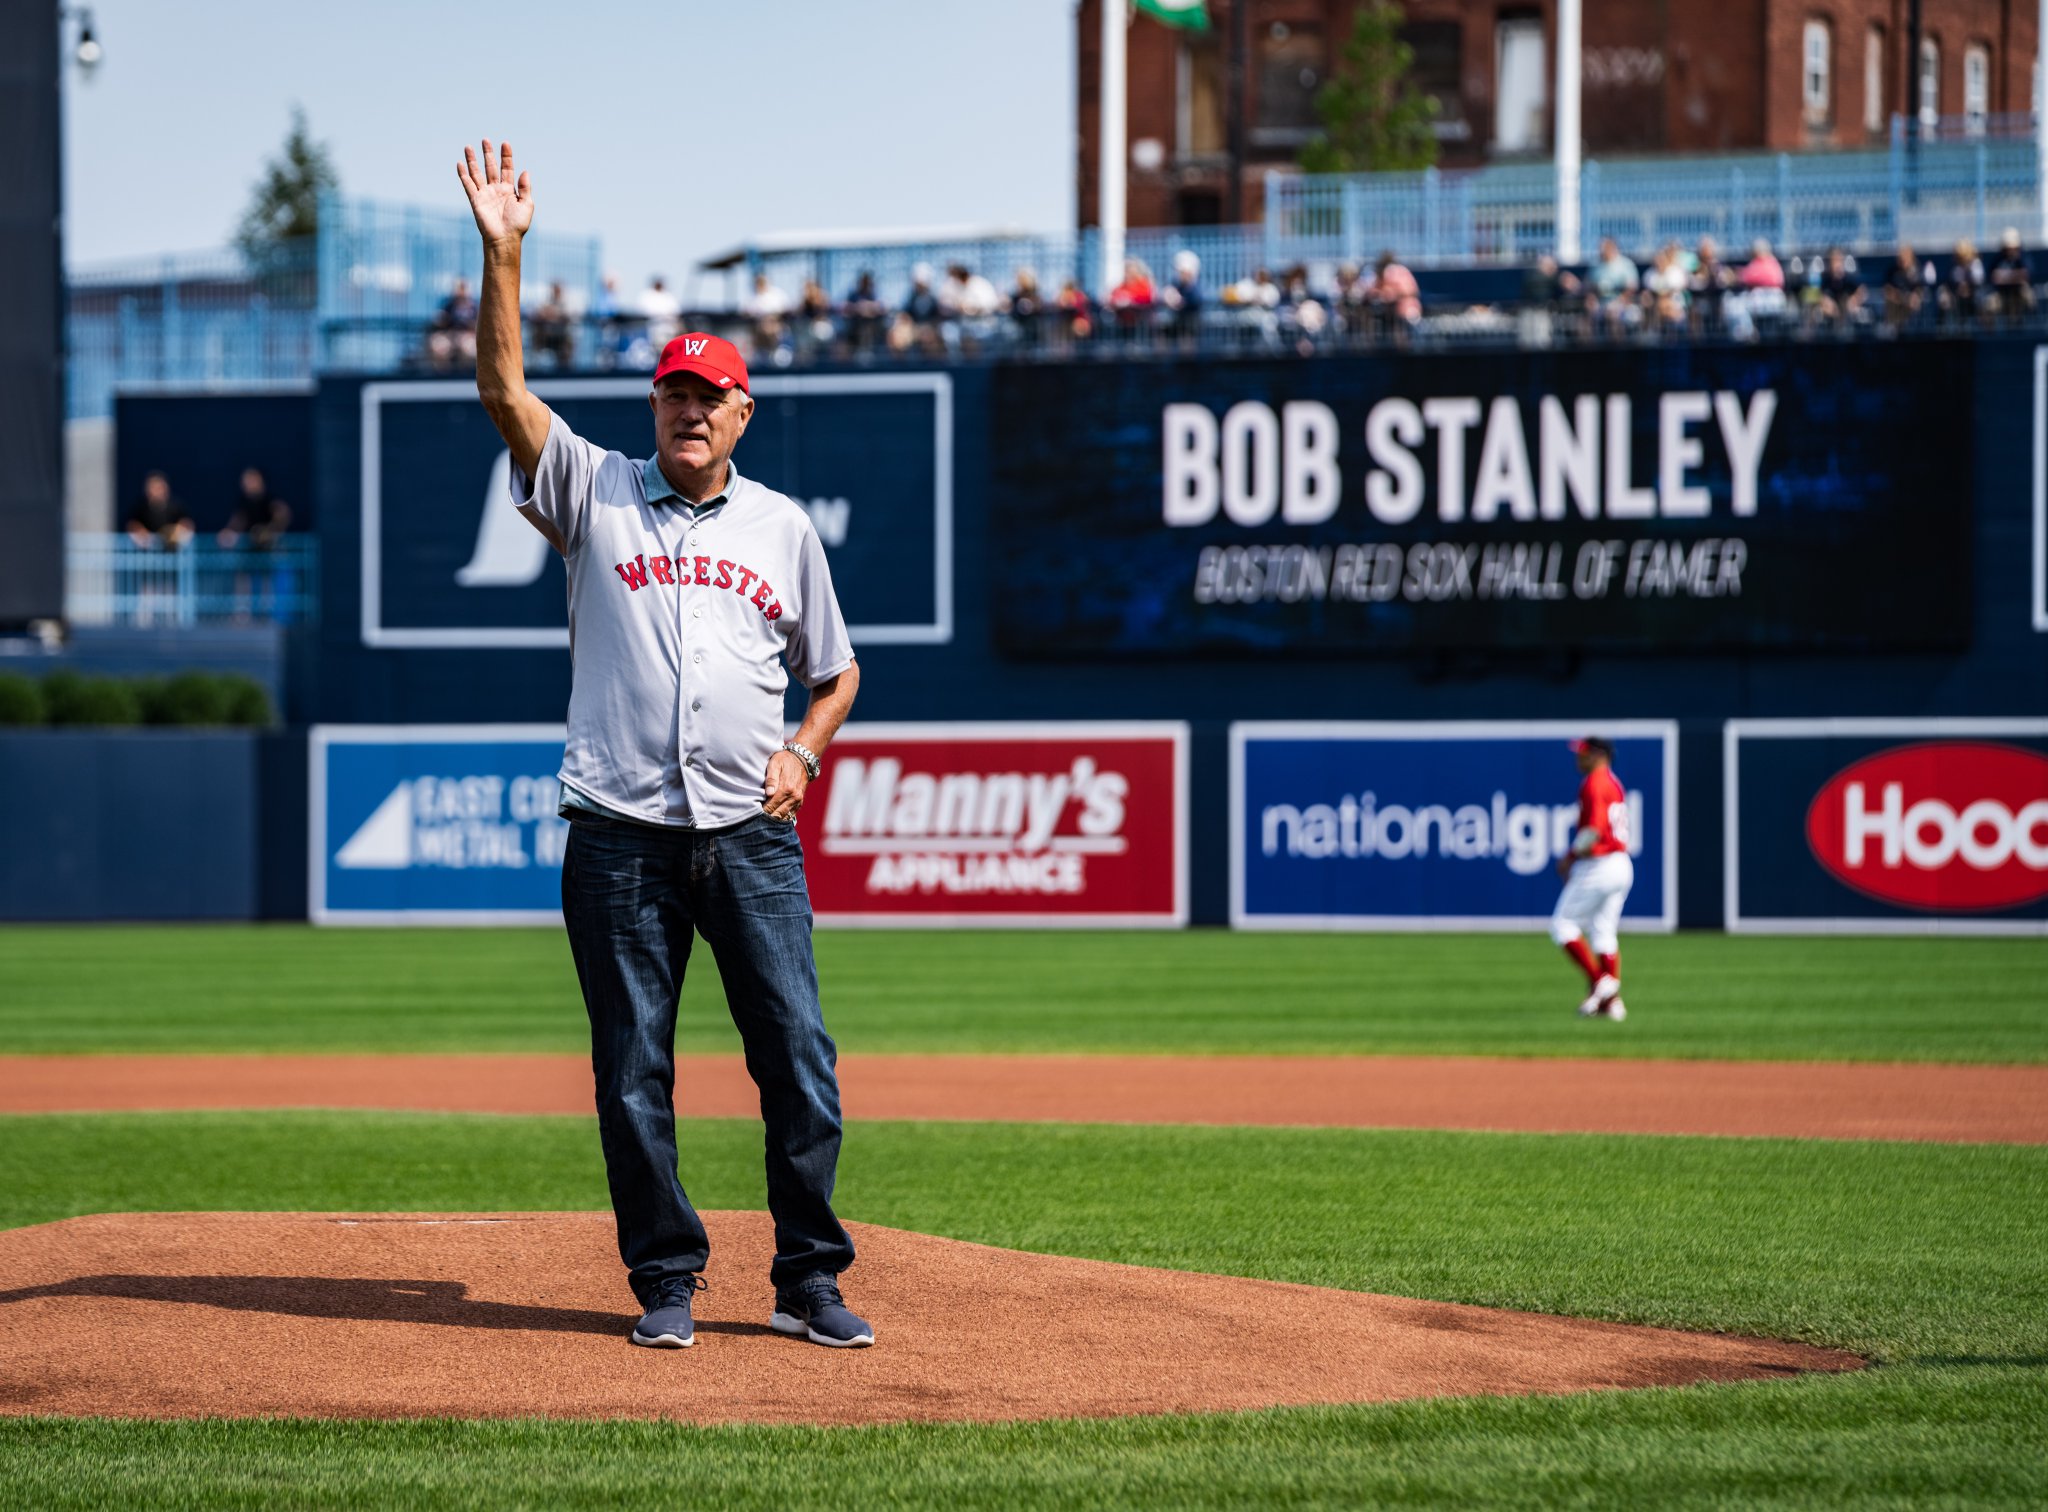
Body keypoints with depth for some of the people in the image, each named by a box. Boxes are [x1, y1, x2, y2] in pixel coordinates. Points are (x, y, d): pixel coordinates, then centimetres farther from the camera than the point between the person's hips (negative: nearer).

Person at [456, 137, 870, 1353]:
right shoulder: (596, 494, 9)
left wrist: (803, 753, 4)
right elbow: (504, 390, -4)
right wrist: (502, 252, -14)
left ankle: (809, 1283, 4)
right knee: (633, 1072, 2)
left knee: (800, 1060, -4)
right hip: (622, 832, -1)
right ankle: (666, 1282, 11)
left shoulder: (783, 525, 14)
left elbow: (837, 669, 23)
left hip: (752, 832, 1)